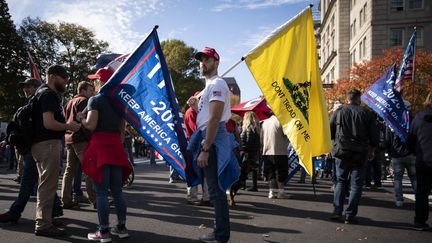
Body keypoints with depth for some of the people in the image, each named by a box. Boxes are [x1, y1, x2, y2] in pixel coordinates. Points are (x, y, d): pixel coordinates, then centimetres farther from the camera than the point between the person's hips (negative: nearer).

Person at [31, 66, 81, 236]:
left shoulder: (46, 93, 19)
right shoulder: (49, 94, -13)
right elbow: (49, 123, -23)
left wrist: (66, 124, 12)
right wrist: (68, 126, -10)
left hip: (43, 143, 11)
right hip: (48, 144, -11)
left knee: (46, 184, 17)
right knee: (48, 185, -6)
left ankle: (43, 220, 27)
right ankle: (44, 225, 0)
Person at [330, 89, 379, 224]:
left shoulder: (339, 112, 1)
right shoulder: (367, 114, 0)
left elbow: (329, 133, 4)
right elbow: (374, 136, 4)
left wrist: (335, 146, 21)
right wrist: (372, 150, 18)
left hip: (341, 152, 1)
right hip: (360, 154, -1)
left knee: (341, 182, 12)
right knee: (356, 185, 6)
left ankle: (337, 212, 6)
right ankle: (350, 215, 5)